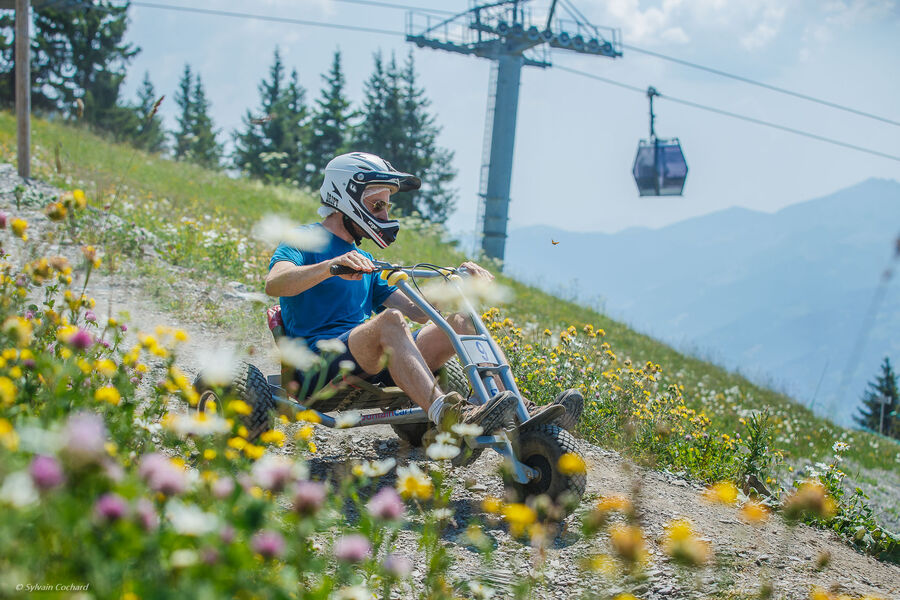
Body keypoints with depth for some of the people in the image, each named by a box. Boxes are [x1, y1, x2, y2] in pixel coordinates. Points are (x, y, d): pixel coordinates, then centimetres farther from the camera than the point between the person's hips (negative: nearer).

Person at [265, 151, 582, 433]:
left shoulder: (364, 261, 29)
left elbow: (417, 311, 21)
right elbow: (274, 284, -17)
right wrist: (331, 265, -33)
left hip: (373, 366, 7)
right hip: (318, 361, -7)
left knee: (461, 320, -11)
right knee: (391, 320, -36)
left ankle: (517, 414, -26)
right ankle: (448, 417, -58)